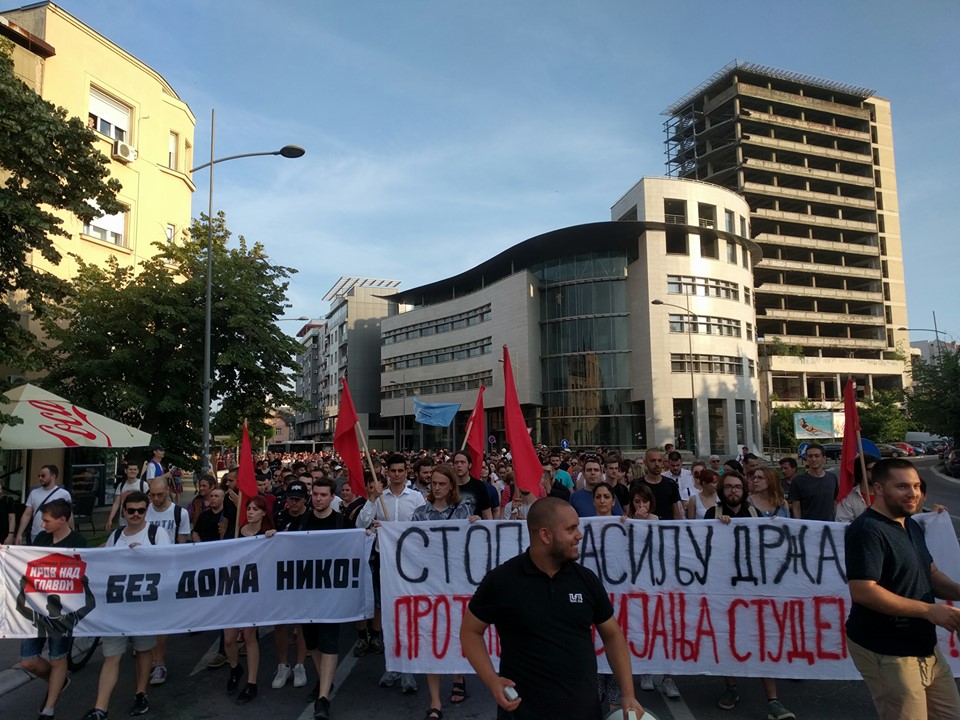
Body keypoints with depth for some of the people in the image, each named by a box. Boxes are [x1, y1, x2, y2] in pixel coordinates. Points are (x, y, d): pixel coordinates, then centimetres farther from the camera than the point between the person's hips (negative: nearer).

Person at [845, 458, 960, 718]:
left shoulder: (911, 526, 11)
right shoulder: (867, 530, -22)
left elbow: (930, 574, 19)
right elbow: (863, 591, -28)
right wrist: (928, 610, -25)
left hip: (924, 646, 10)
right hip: (886, 653, -9)